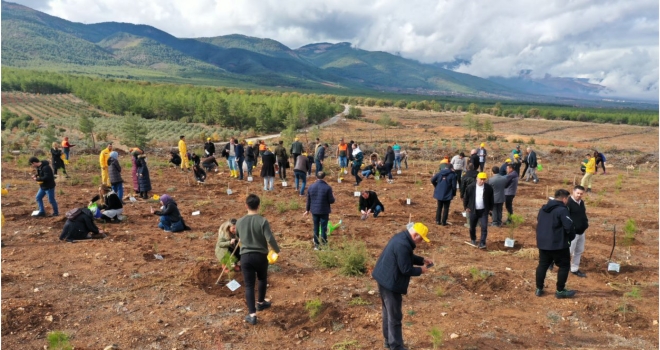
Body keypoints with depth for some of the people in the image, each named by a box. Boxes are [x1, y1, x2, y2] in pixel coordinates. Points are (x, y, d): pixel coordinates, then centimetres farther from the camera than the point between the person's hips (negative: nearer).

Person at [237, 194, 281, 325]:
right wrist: (277, 250, 0)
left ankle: (252, 314, 0)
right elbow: (270, 239, -18)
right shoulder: (263, 221, -13)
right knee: (262, 279, 25)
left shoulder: (239, 222, -1)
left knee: (249, 285, 4)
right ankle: (261, 303, 41)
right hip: (260, 256, -1)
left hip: (245, 256, 1)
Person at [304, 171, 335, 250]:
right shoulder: (327, 187, -14)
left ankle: (316, 244, 22)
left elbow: (308, 200, 6)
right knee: (323, 228, 7)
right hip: (324, 211, -3)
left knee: (316, 228, 15)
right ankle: (324, 244, 13)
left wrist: (307, 210, 18)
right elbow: (331, 200, -12)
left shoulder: (311, 187, -1)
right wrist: (333, 197, 11)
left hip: (314, 211, 4)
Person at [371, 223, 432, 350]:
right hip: (390, 282, -11)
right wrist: (420, 270, -7)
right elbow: (406, 269, -23)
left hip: (385, 279, 11)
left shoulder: (402, 237, 7)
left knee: (388, 312, 21)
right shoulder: (403, 245, -27)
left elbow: (409, 257, 21)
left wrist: (422, 260, 11)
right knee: (394, 316, 2)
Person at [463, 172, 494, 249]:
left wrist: (490, 208, 8)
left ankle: (482, 243, -5)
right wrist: (466, 207, 3)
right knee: (472, 227, 13)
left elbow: (491, 199, 7)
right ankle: (473, 240, 37)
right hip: (473, 211, 0)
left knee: (484, 227, -10)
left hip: (484, 211, 0)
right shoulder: (470, 187, -8)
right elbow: (466, 197, 3)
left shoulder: (489, 188, -5)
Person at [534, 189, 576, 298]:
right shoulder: (562, 210, -16)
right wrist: (571, 237, 0)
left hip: (542, 243, 7)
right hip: (558, 244, -7)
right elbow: (569, 227, -20)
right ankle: (560, 291, 12)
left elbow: (538, 222, 19)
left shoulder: (543, 208, 10)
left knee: (542, 265, 14)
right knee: (564, 266, 8)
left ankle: (539, 289, 19)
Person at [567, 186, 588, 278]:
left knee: (579, 251, 17)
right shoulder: (568, 203, -19)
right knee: (569, 252, -7)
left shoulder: (581, 202, 10)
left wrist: (586, 223, 13)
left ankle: (574, 269, 28)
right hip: (572, 232, -9)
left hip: (581, 232, 9)